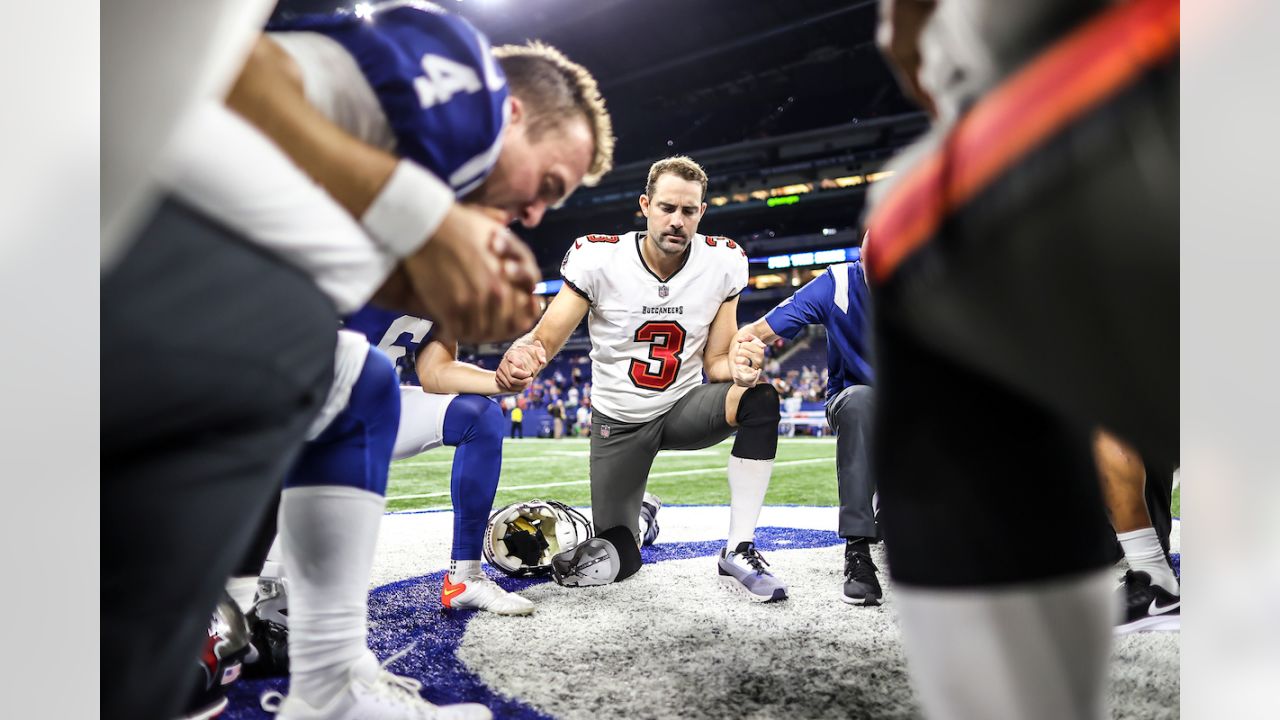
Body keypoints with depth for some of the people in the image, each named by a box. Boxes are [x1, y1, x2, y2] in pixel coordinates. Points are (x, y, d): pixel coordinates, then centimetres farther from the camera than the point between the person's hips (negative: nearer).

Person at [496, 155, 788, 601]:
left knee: (760, 401, -31)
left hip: (683, 409, 1)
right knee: (617, 563, -2)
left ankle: (739, 553, -21)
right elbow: (544, 339, -19)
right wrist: (519, 355, -45)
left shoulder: (723, 263, -12)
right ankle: (639, 520, 38)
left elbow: (713, 360, -5)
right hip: (618, 422, -1)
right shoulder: (598, 259, -19)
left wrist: (736, 366, -30)